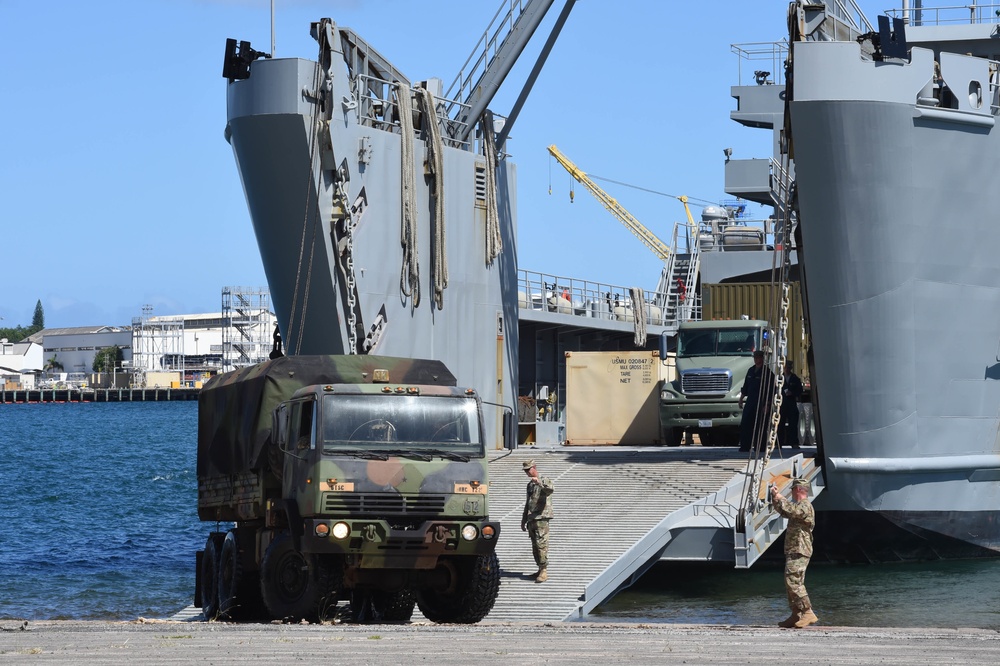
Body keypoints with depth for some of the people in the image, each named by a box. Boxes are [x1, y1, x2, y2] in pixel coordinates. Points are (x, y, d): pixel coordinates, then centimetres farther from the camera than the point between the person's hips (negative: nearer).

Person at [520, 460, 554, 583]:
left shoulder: (545, 481, -2)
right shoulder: (530, 485, 22)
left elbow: (550, 489, -26)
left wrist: (539, 482, -39)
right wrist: (523, 521, 25)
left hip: (541, 518, -8)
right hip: (531, 520, 8)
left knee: (541, 545, -13)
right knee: (535, 547, 9)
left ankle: (544, 572, -15)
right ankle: (540, 569, 15)